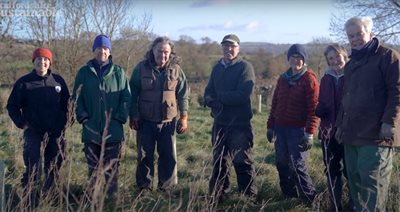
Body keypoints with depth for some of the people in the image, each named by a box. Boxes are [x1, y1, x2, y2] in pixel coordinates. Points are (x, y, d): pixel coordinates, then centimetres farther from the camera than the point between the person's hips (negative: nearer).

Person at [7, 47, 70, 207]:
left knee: (54, 168, 11)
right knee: (32, 169, -9)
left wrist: (64, 121, 6)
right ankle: (30, 204, -1)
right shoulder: (24, 82, -3)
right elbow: (12, 106, 5)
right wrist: (22, 124, -4)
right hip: (33, 133, -3)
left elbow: (66, 104, 14)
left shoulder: (58, 80, 4)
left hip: (56, 133, 3)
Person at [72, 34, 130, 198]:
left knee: (112, 166, 6)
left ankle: (113, 195, 17)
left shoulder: (118, 72, 3)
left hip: (113, 129, -1)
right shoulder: (84, 72, 6)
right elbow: (77, 97, 7)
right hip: (91, 129, 1)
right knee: (93, 166, 9)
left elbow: (126, 97, 2)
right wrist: (83, 117, -4)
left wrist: (120, 118, -6)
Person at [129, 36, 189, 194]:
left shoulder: (176, 69, 1)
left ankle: (165, 190, 19)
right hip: (145, 122, -1)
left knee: (169, 157, 5)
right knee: (144, 157, 6)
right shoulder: (141, 68, -2)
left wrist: (184, 117, -1)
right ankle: (144, 190, 18)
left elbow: (183, 95, 5)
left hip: (168, 122, 1)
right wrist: (133, 116, -1)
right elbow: (133, 94, 2)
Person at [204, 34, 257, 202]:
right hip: (219, 122, 6)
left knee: (242, 162, 0)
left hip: (239, 124, -6)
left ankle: (250, 198, 12)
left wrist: (219, 96, -11)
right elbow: (208, 95, 8)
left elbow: (243, 95, -20)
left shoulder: (245, 67, -7)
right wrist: (215, 102, -15)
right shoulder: (217, 68, 12)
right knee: (218, 161, 15)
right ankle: (216, 196, 28)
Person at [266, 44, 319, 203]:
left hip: (298, 129, -6)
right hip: (281, 128, 6)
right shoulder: (283, 78, 12)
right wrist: (270, 126, 14)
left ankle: (310, 199, 8)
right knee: (281, 163, 10)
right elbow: (275, 103, 17)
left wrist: (310, 132, -19)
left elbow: (314, 108, -13)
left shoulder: (309, 79, -7)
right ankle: (289, 195, 24)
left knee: (298, 166, -6)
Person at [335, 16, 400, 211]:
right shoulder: (351, 64, 21)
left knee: (372, 180, -7)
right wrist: (340, 125, 22)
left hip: (376, 134, -8)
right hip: (352, 134, 8)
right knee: (355, 179, 11)